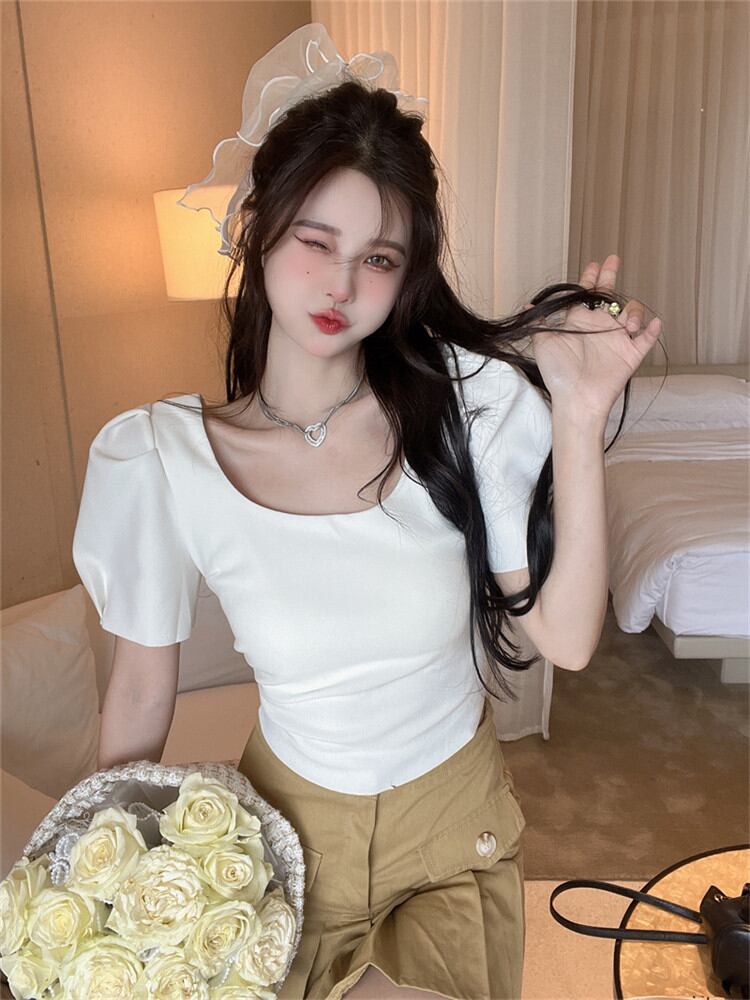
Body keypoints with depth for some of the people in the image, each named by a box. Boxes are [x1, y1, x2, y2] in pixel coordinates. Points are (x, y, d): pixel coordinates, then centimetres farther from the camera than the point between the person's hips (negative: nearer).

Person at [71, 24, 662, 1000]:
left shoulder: (466, 402, -18)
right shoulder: (155, 458, -18)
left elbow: (567, 640, -20)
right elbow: (142, 686, -7)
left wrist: (580, 418, -28)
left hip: (461, 815, 1)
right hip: (299, 824, 0)